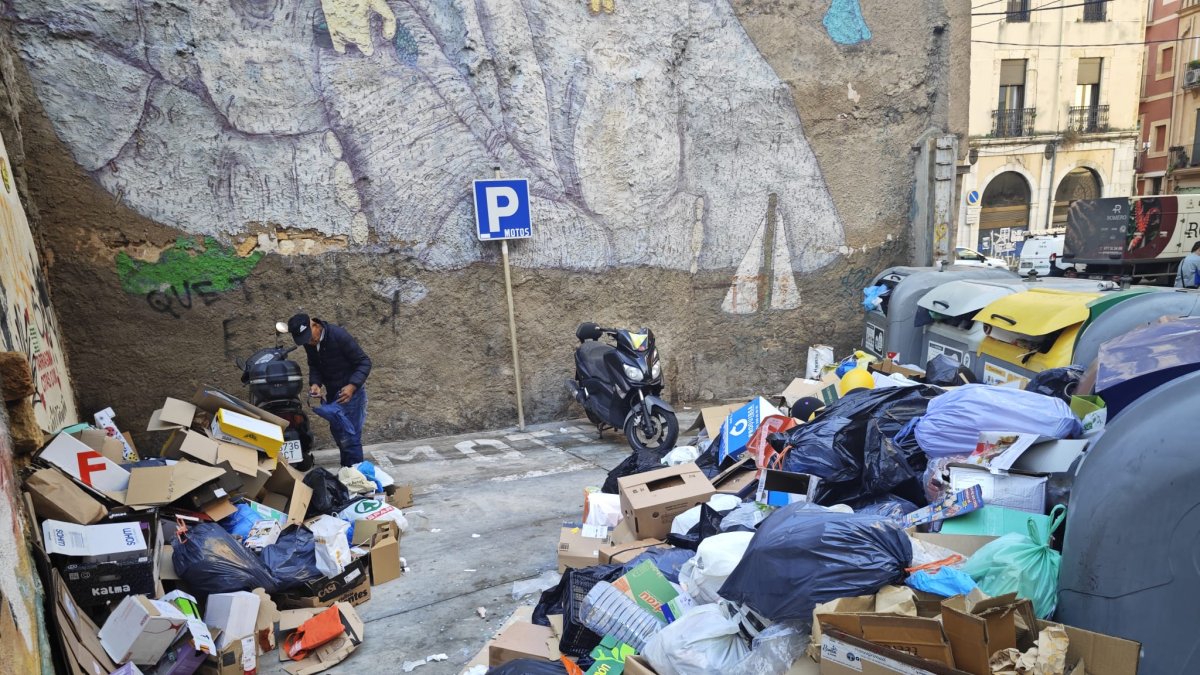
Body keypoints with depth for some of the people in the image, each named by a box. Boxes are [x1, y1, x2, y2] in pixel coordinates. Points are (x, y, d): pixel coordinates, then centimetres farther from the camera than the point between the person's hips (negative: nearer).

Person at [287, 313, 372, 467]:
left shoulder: (339, 335, -25)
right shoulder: (309, 343, -5)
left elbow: (364, 362, -21)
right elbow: (314, 366, 10)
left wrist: (352, 386, -33)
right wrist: (315, 383, -12)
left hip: (350, 390, -7)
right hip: (332, 391, 7)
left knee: (349, 435, -8)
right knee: (337, 432, 17)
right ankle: (345, 469, 32)